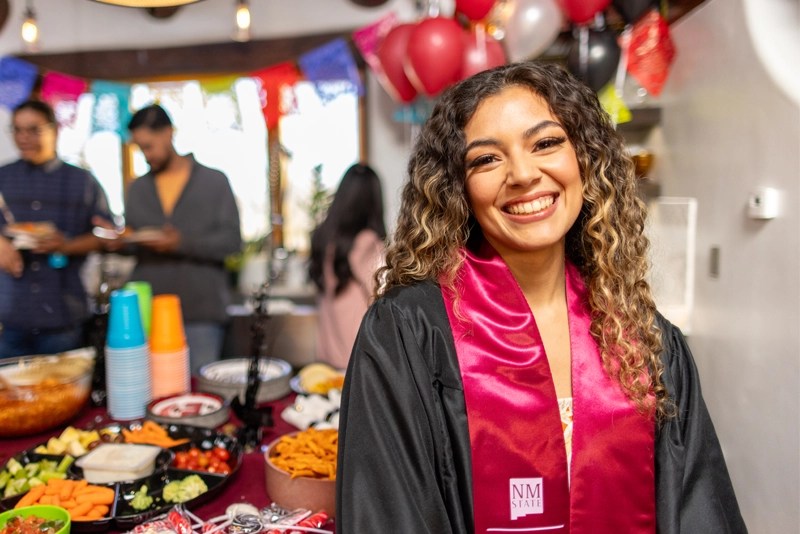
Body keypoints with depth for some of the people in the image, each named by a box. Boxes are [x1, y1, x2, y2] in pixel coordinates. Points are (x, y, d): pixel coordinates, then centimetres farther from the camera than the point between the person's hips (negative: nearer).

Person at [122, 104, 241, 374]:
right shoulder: (137, 188, 16)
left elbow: (232, 240, -5)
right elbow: (132, 244, 15)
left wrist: (183, 243, -18)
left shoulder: (215, 182, 4)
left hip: (201, 313, -3)